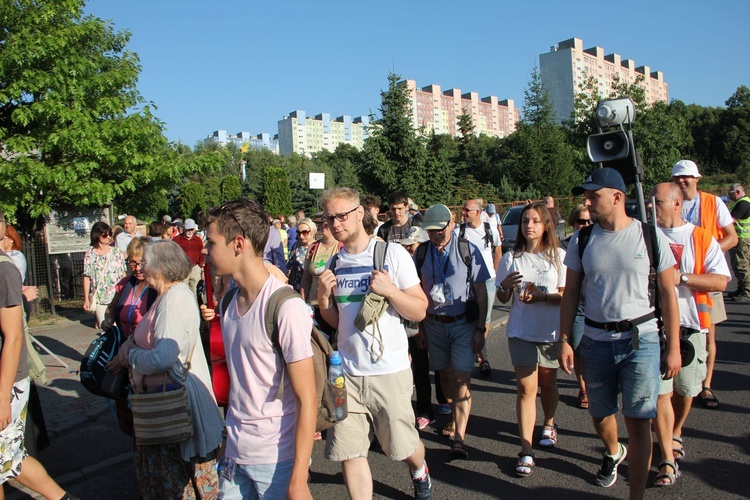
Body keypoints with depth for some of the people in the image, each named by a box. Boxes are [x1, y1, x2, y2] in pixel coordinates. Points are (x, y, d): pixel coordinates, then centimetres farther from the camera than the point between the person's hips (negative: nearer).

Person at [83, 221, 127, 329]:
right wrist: (86, 299, -1)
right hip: (98, 298, -1)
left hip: (116, 296, 1)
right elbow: (87, 277, 1)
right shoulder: (90, 254, 1)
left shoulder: (117, 252, 4)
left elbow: (123, 274, 6)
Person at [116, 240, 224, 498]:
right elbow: (153, 337, 21)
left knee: (178, 472, 7)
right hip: (164, 393, 10)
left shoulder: (175, 299, -23)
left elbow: (163, 358, -31)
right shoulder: (169, 295, 9)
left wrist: (132, 354, -13)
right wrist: (132, 342, 2)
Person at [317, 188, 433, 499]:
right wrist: (323, 298, -5)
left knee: (403, 446, 12)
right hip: (347, 371, 3)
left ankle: (420, 472, 45)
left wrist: (389, 290, -22)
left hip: (389, 371, -3)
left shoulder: (392, 253, -6)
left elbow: (419, 311, -6)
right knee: (348, 453, 3)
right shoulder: (332, 263, 7)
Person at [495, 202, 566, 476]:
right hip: (521, 331, 0)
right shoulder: (511, 257, 1)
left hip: (551, 331, 0)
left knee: (547, 383, 16)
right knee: (526, 387, -3)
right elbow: (502, 298, 5)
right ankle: (526, 451, 0)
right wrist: (504, 286, -17)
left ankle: (549, 424, 44)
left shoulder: (558, 256, -2)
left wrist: (542, 296, -20)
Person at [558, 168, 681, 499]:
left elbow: (668, 294, -1)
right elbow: (571, 294, 5)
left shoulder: (650, 235, -5)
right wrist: (564, 340, 0)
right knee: (599, 413, 16)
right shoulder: (581, 240, 1)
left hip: (641, 339, -3)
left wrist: (673, 348, -3)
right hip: (596, 340, 3)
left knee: (638, 421, -3)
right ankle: (613, 453, 49)